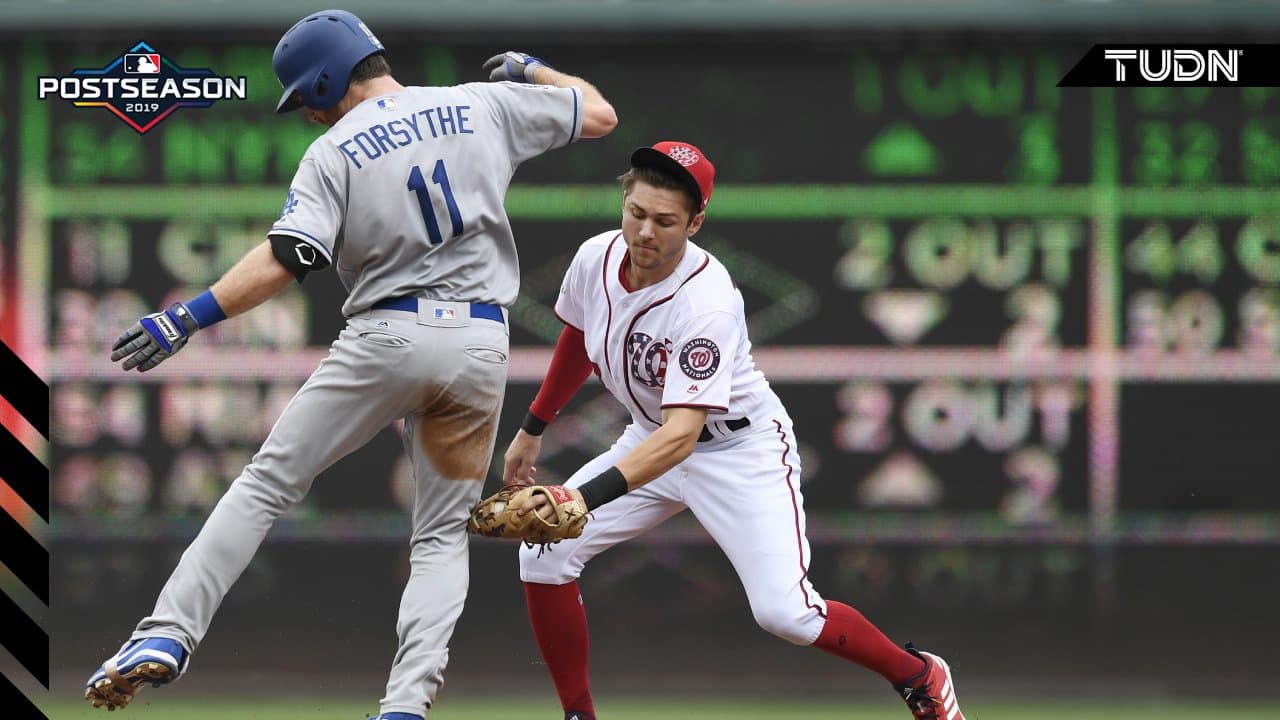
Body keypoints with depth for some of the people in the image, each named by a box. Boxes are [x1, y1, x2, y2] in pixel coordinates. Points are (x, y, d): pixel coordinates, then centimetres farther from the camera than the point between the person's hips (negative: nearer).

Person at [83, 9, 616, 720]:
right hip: (480, 344, 3)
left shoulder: (334, 151, -1)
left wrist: (188, 317, -16)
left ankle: (168, 633, -6)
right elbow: (599, 113, 19)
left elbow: (285, 258, -14)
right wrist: (530, 70, 36)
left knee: (268, 481, 5)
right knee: (444, 533, 12)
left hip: (386, 335, -3)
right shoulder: (483, 106, 9)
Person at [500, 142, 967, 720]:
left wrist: (586, 497, -55)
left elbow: (682, 436, -43)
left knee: (784, 612, -19)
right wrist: (532, 428, 16)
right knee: (544, 555, -8)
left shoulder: (707, 303, -35)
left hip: (742, 448, -7)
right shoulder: (597, 258, -14)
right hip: (652, 438, 7)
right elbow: (578, 338, 11)